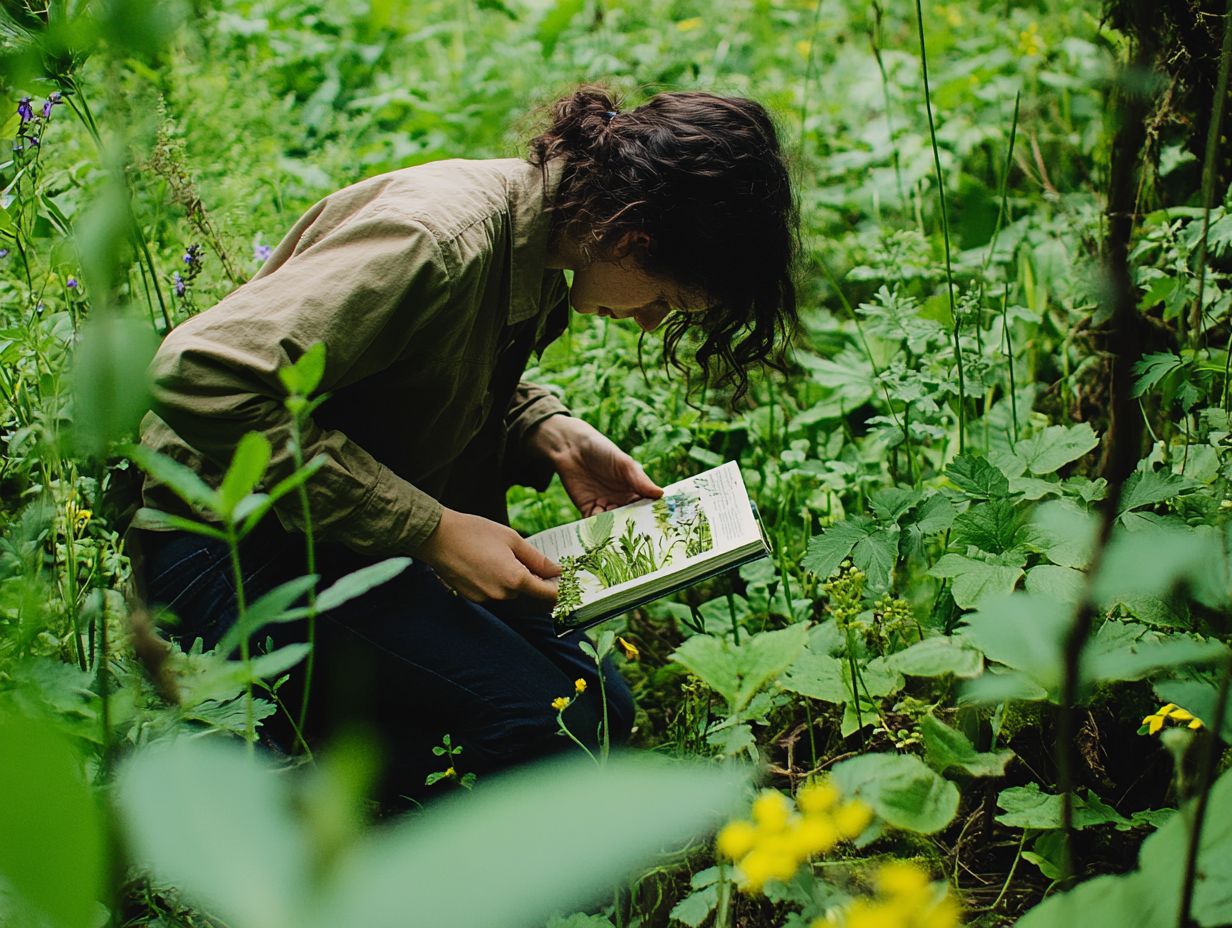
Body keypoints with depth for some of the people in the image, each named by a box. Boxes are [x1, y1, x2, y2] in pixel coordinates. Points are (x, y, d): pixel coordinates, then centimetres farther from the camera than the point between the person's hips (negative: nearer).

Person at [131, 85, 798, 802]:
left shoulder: (539, 232, -1)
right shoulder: (442, 241, -29)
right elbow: (205, 378, -33)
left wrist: (556, 437, -4)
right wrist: (430, 530, -29)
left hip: (372, 530, 9)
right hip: (237, 547, -9)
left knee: (602, 708, 4)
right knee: (545, 729, -19)